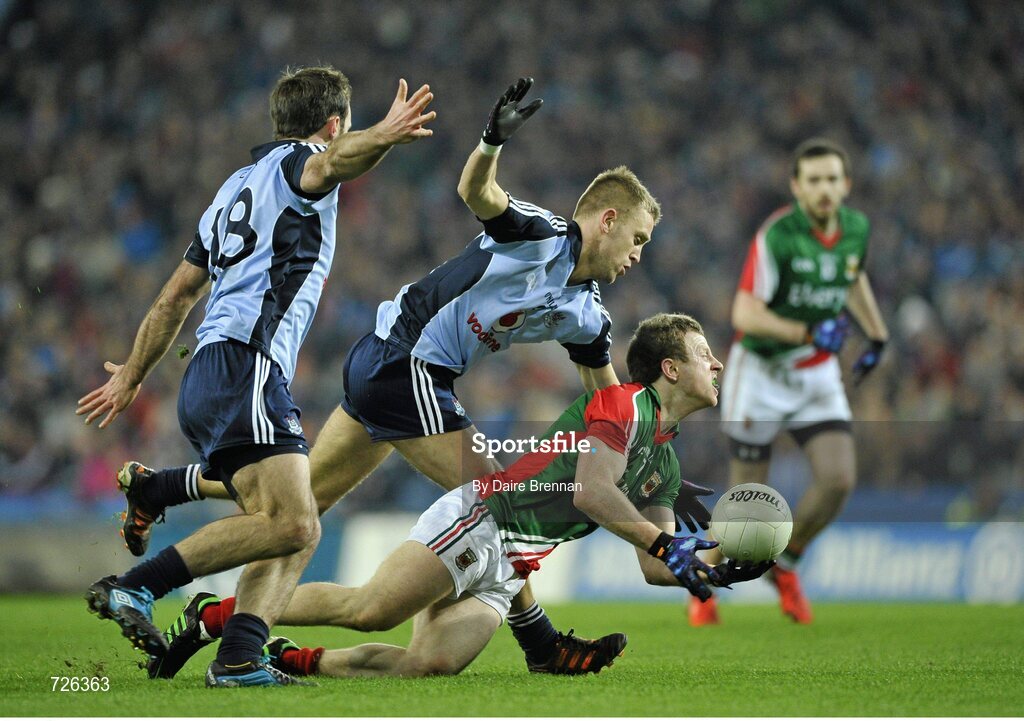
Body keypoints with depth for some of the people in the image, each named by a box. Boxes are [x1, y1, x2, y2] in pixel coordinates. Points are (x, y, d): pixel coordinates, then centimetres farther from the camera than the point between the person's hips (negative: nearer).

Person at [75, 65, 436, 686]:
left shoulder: (238, 186, 29)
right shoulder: (292, 163, 4)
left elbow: (177, 295, 34)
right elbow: (334, 162, -24)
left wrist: (133, 374, 43)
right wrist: (383, 137, -44)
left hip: (209, 379, 10)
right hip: (246, 364, -10)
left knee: (300, 533, 3)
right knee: (286, 522, -20)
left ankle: (238, 659, -12)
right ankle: (132, 588, -21)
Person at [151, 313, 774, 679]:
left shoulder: (666, 465, 20)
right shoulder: (623, 405, -7)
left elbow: (654, 567, 21)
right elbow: (591, 491, -21)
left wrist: (718, 566, 4)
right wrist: (668, 544, -16)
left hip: (507, 574, 8)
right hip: (480, 520, -8)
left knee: (430, 665, -14)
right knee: (371, 609, -23)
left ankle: (290, 660, -2)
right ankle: (216, 617, -10)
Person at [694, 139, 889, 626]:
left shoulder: (856, 228, -2)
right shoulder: (776, 235, -21)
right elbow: (744, 314, -26)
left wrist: (877, 336, 19)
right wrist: (808, 334, -34)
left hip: (818, 375, 5)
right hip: (761, 371, -5)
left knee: (839, 480, -13)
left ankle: (786, 564, 13)